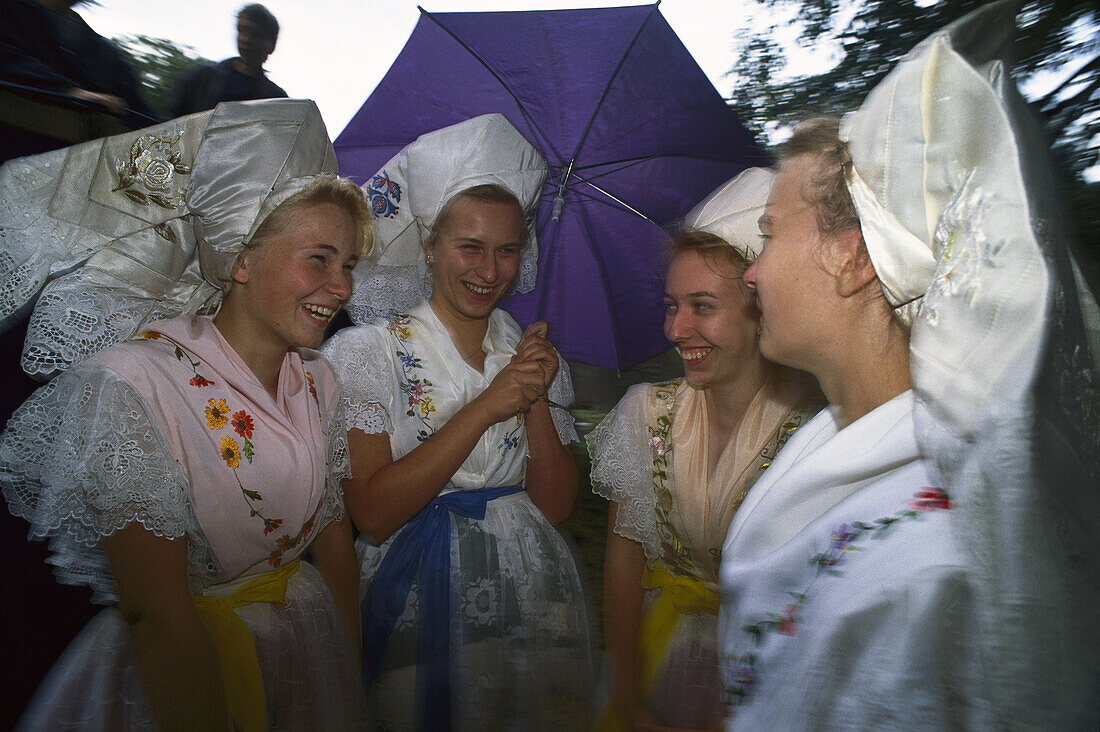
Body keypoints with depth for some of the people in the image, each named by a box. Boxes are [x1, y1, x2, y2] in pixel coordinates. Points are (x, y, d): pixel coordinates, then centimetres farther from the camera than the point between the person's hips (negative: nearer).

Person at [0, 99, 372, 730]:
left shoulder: (318, 380, -3)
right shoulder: (135, 387, -22)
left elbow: (334, 532, 3)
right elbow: (159, 617, -23)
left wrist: (353, 679, 1)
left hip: (306, 649, 6)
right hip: (173, 678, -6)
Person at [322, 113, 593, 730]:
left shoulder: (533, 353, 3)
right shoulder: (367, 351, -7)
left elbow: (557, 507, -2)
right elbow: (372, 513, -17)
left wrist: (537, 401, -16)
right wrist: (486, 407, -22)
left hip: (532, 596, 4)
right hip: (422, 602, -3)